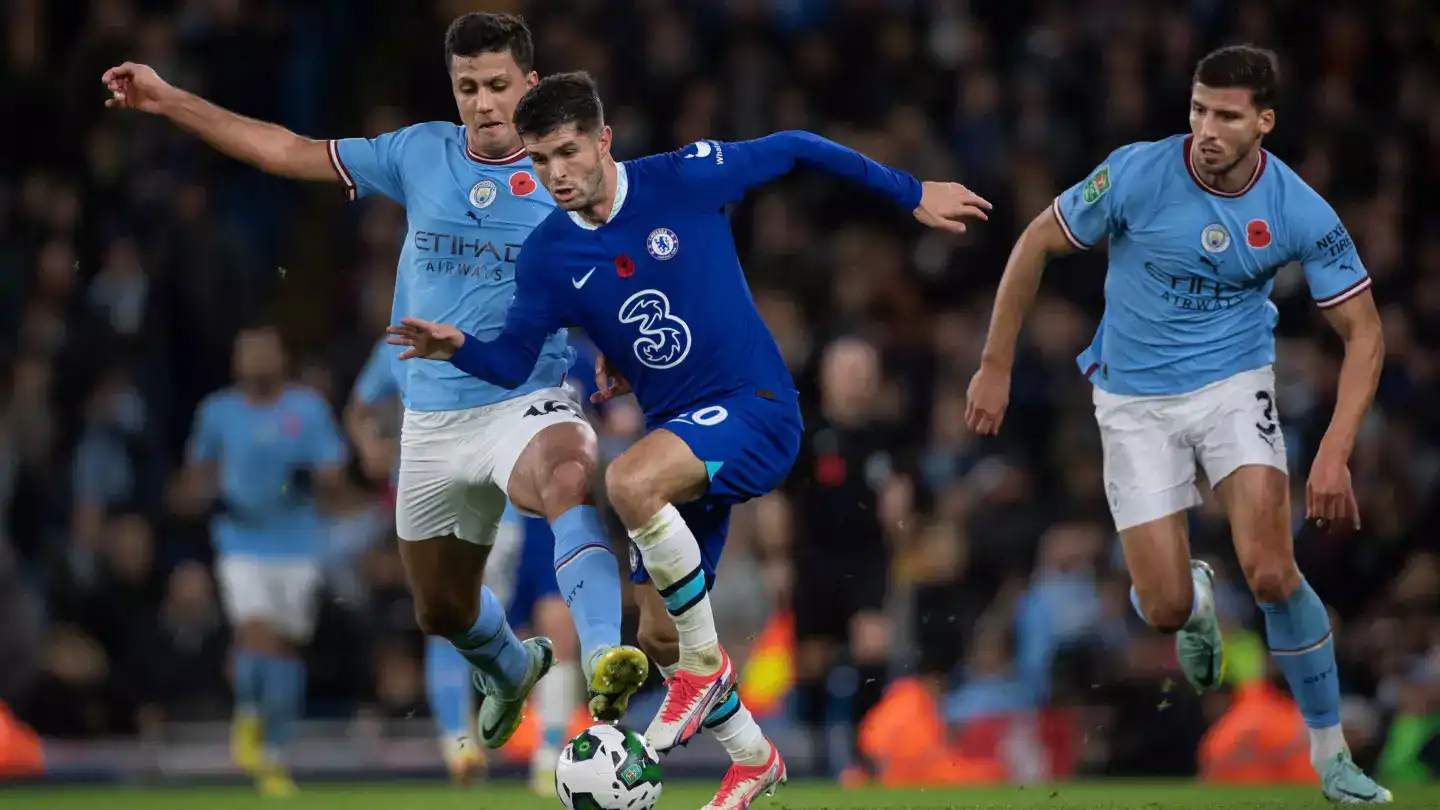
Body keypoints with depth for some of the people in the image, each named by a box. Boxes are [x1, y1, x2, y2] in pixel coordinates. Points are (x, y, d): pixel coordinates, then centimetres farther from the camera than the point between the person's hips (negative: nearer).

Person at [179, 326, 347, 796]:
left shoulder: (309, 409, 3)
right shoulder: (217, 413, 5)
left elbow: (334, 481, 1)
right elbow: (196, 476, 17)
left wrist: (309, 478, -21)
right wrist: (212, 499, -5)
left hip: (297, 549, 1)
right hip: (242, 547, -1)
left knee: (288, 649, 5)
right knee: (257, 635, -21)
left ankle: (275, 755, 18)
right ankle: (248, 718, 4)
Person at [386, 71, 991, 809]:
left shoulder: (684, 180, -12)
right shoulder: (547, 255, -1)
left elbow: (793, 150, 1)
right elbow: (512, 361, 2)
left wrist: (910, 195, 7)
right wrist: (457, 348, -21)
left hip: (756, 414, -6)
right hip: (678, 434, 6)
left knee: (628, 482, -34)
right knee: (659, 638, 7)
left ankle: (706, 665, -16)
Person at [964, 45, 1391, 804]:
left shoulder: (1299, 211, -17)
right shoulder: (1137, 174, -20)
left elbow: (1362, 328, -8)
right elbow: (1037, 242, -5)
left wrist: (1335, 453, -19)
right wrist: (995, 365, -3)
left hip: (1234, 382, 0)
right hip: (1135, 398, 0)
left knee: (1271, 573, -20)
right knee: (1164, 610, -5)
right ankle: (1197, 594, 37)